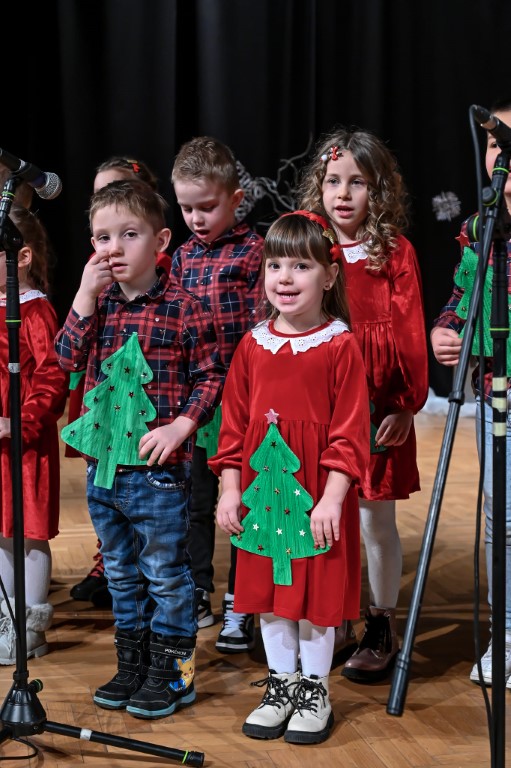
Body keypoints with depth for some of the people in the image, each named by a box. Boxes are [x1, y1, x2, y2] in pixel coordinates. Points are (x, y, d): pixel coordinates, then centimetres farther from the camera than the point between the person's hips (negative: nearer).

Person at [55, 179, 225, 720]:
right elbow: (68, 359, -4)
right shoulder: (97, 302, 6)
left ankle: (172, 671, 22)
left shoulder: (183, 308, -9)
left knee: (165, 573, 7)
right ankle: (131, 663, 33)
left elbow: (211, 376, -5)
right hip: (101, 465, 6)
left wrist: (181, 424, -17)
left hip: (157, 468, -6)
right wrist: (85, 297, -10)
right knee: (121, 572, 19)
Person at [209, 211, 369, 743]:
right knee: (268, 593, 13)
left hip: (317, 495, -4)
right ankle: (281, 685, 30)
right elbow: (234, 424, 9)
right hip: (262, 491, 4)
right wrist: (229, 490, 3)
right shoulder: (252, 345, 5)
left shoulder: (340, 346, -8)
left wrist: (332, 498, -16)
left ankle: (314, 691, 24)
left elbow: (350, 431, -10)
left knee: (317, 594, 6)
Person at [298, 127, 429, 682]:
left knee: (376, 520, 5)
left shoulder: (396, 252, -3)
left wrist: (406, 405, -10)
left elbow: (409, 334, -6)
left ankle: (381, 629, 20)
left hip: (377, 408, -3)